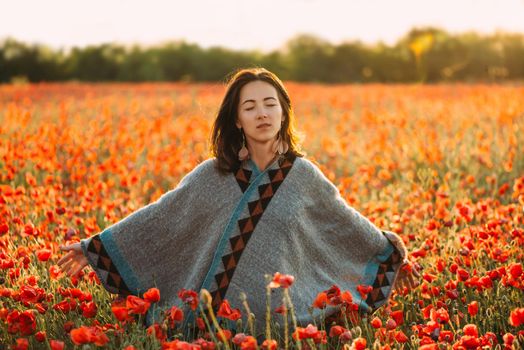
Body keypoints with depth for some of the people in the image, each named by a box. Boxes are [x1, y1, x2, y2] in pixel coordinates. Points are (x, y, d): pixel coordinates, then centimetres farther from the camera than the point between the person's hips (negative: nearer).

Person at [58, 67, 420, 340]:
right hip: (221, 319, 0)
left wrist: (393, 256, 20)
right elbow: (157, 218, 0)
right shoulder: (212, 176, -1)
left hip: (287, 317, 0)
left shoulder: (302, 175, 1)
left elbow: (346, 222, 13)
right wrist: (94, 247, -3)